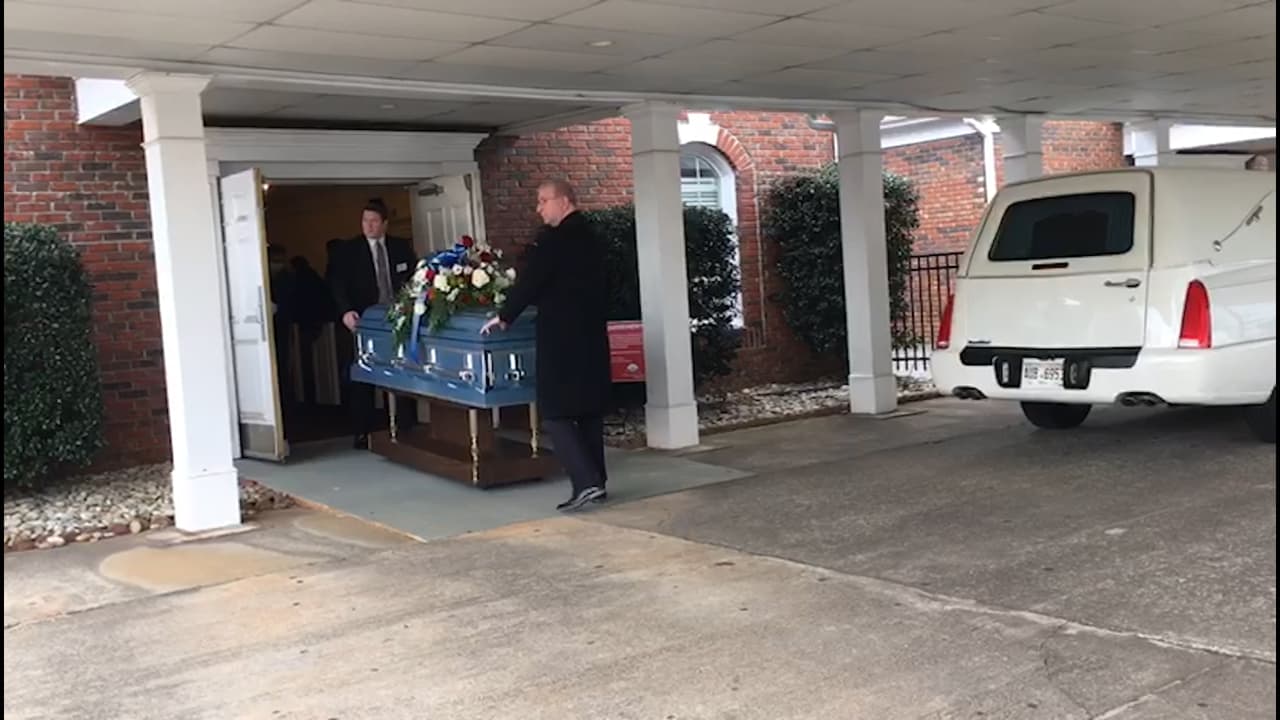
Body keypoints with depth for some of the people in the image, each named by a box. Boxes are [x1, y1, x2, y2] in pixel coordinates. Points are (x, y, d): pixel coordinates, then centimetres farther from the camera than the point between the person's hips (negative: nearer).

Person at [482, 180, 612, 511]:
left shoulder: (554, 238, -14)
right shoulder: (589, 237, 12)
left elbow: (530, 280, -13)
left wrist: (504, 317, 0)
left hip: (562, 339, -8)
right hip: (591, 335, 9)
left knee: (557, 413, -4)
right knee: (589, 412, 13)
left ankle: (587, 482, -13)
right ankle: (595, 482, 17)